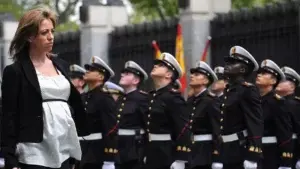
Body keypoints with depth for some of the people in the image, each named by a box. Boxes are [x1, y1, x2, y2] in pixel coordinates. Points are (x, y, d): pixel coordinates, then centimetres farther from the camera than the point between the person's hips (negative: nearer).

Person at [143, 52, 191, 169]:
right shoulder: (151, 96, 14)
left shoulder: (173, 97, -11)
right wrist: (146, 155, 19)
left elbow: (183, 131, -17)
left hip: (167, 156, -8)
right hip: (152, 156, 8)